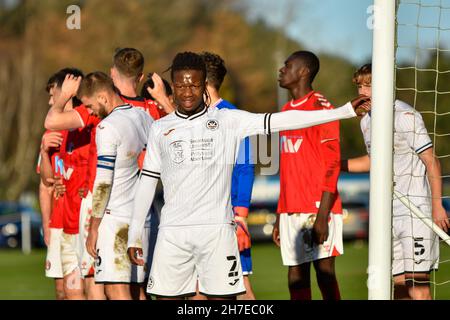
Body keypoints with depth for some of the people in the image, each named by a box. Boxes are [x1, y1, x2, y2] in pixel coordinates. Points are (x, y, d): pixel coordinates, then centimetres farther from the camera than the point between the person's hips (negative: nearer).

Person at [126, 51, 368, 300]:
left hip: (217, 227, -2)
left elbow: (280, 121, -2)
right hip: (172, 231, 2)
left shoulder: (227, 121, 4)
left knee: (222, 297, -3)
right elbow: (147, 181, 15)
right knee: (167, 296, 1)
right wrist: (134, 235, 13)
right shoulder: (160, 129, 11)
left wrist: (345, 111, -10)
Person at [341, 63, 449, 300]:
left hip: (415, 209, -8)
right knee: (397, 282, 5)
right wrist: (338, 164, 18)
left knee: (416, 282, -13)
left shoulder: (405, 116, -12)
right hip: (388, 211, 8)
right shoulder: (366, 121, 12)